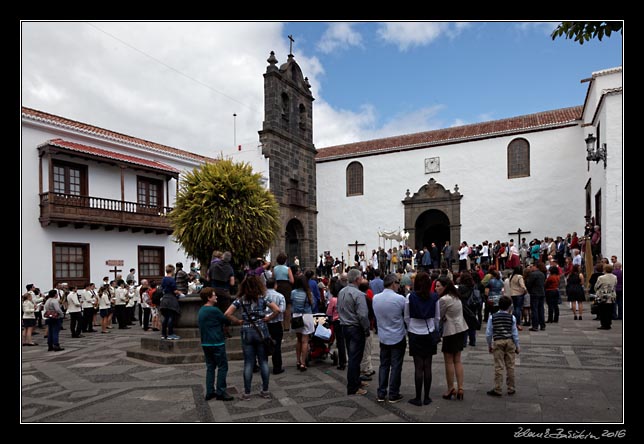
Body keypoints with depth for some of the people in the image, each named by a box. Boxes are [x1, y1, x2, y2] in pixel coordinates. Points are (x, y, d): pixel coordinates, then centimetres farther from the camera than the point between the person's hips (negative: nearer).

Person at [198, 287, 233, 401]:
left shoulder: (201, 311, 11)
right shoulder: (214, 310, -17)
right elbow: (227, 321, -8)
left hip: (205, 343, 9)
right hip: (217, 343, -8)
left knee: (210, 367, 14)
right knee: (222, 367, 1)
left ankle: (210, 392, 17)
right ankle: (220, 392, 4)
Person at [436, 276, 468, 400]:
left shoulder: (444, 299, -19)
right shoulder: (456, 297, 9)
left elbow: (439, 316, -12)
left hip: (450, 332, -9)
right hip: (460, 329, 9)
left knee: (449, 361, 4)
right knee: (457, 360, 12)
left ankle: (450, 389, 13)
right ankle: (460, 389, 13)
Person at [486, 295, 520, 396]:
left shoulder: (492, 317, 2)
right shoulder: (512, 317, 0)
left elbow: (488, 333, 3)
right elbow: (515, 333, 3)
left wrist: (489, 345, 15)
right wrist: (517, 346, 14)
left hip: (497, 342, -1)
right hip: (510, 342, 1)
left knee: (498, 367, 0)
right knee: (510, 366, 10)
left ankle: (497, 389, 2)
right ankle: (511, 388, 19)